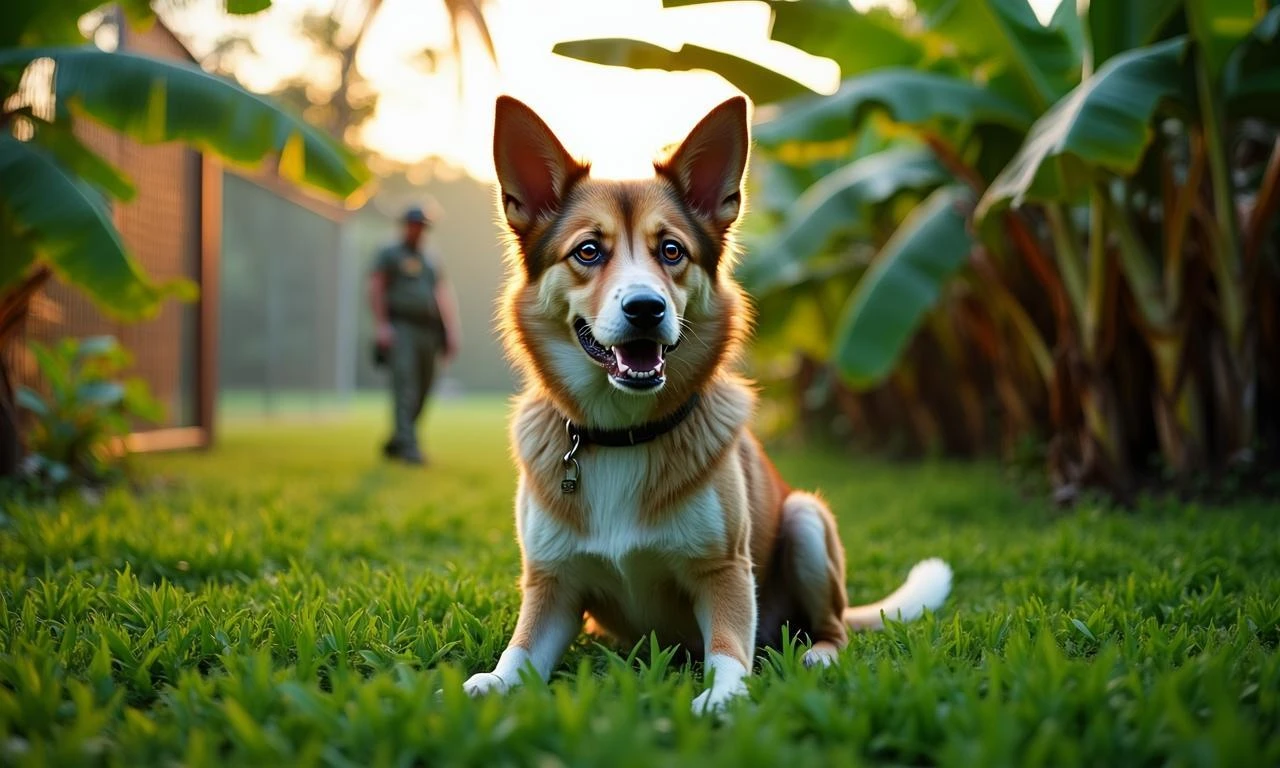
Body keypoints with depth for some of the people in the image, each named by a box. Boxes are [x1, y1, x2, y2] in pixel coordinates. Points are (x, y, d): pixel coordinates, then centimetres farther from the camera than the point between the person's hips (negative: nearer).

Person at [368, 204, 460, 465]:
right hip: (401, 329, -6)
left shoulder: (432, 259, 23)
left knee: (422, 391, 4)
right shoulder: (388, 254, 7)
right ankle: (408, 445, -22)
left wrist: (451, 331, 10)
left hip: (429, 331, 6)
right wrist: (381, 326, -12)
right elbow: (375, 289, -1)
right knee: (405, 386, -16)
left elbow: (444, 296, 20)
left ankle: (395, 444, 16)